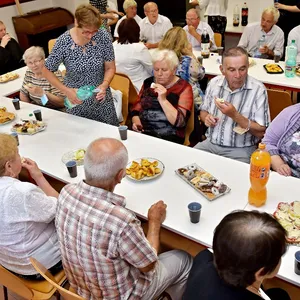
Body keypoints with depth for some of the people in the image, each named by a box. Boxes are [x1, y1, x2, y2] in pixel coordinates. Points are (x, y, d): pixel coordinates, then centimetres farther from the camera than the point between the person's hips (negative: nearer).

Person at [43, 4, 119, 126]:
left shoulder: (103, 36, -13)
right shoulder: (63, 42, -17)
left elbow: (110, 67, -3)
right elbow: (47, 71, -6)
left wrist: (104, 85, -22)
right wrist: (66, 90, -17)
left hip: (101, 99, 1)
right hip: (76, 101, -1)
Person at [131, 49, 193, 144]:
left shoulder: (184, 87, -2)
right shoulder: (148, 82, 12)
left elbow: (180, 121, -12)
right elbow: (136, 107, 16)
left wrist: (163, 100, -18)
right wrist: (136, 122, -4)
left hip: (169, 138, -4)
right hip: (142, 133, 4)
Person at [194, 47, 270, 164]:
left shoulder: (258, 89, -12)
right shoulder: (214, 83, 1)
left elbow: (261, 132, -14)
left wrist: (235, 115, -25)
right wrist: (206, 118, -5)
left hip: (241, 149, -4)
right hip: (210, 143, 4)